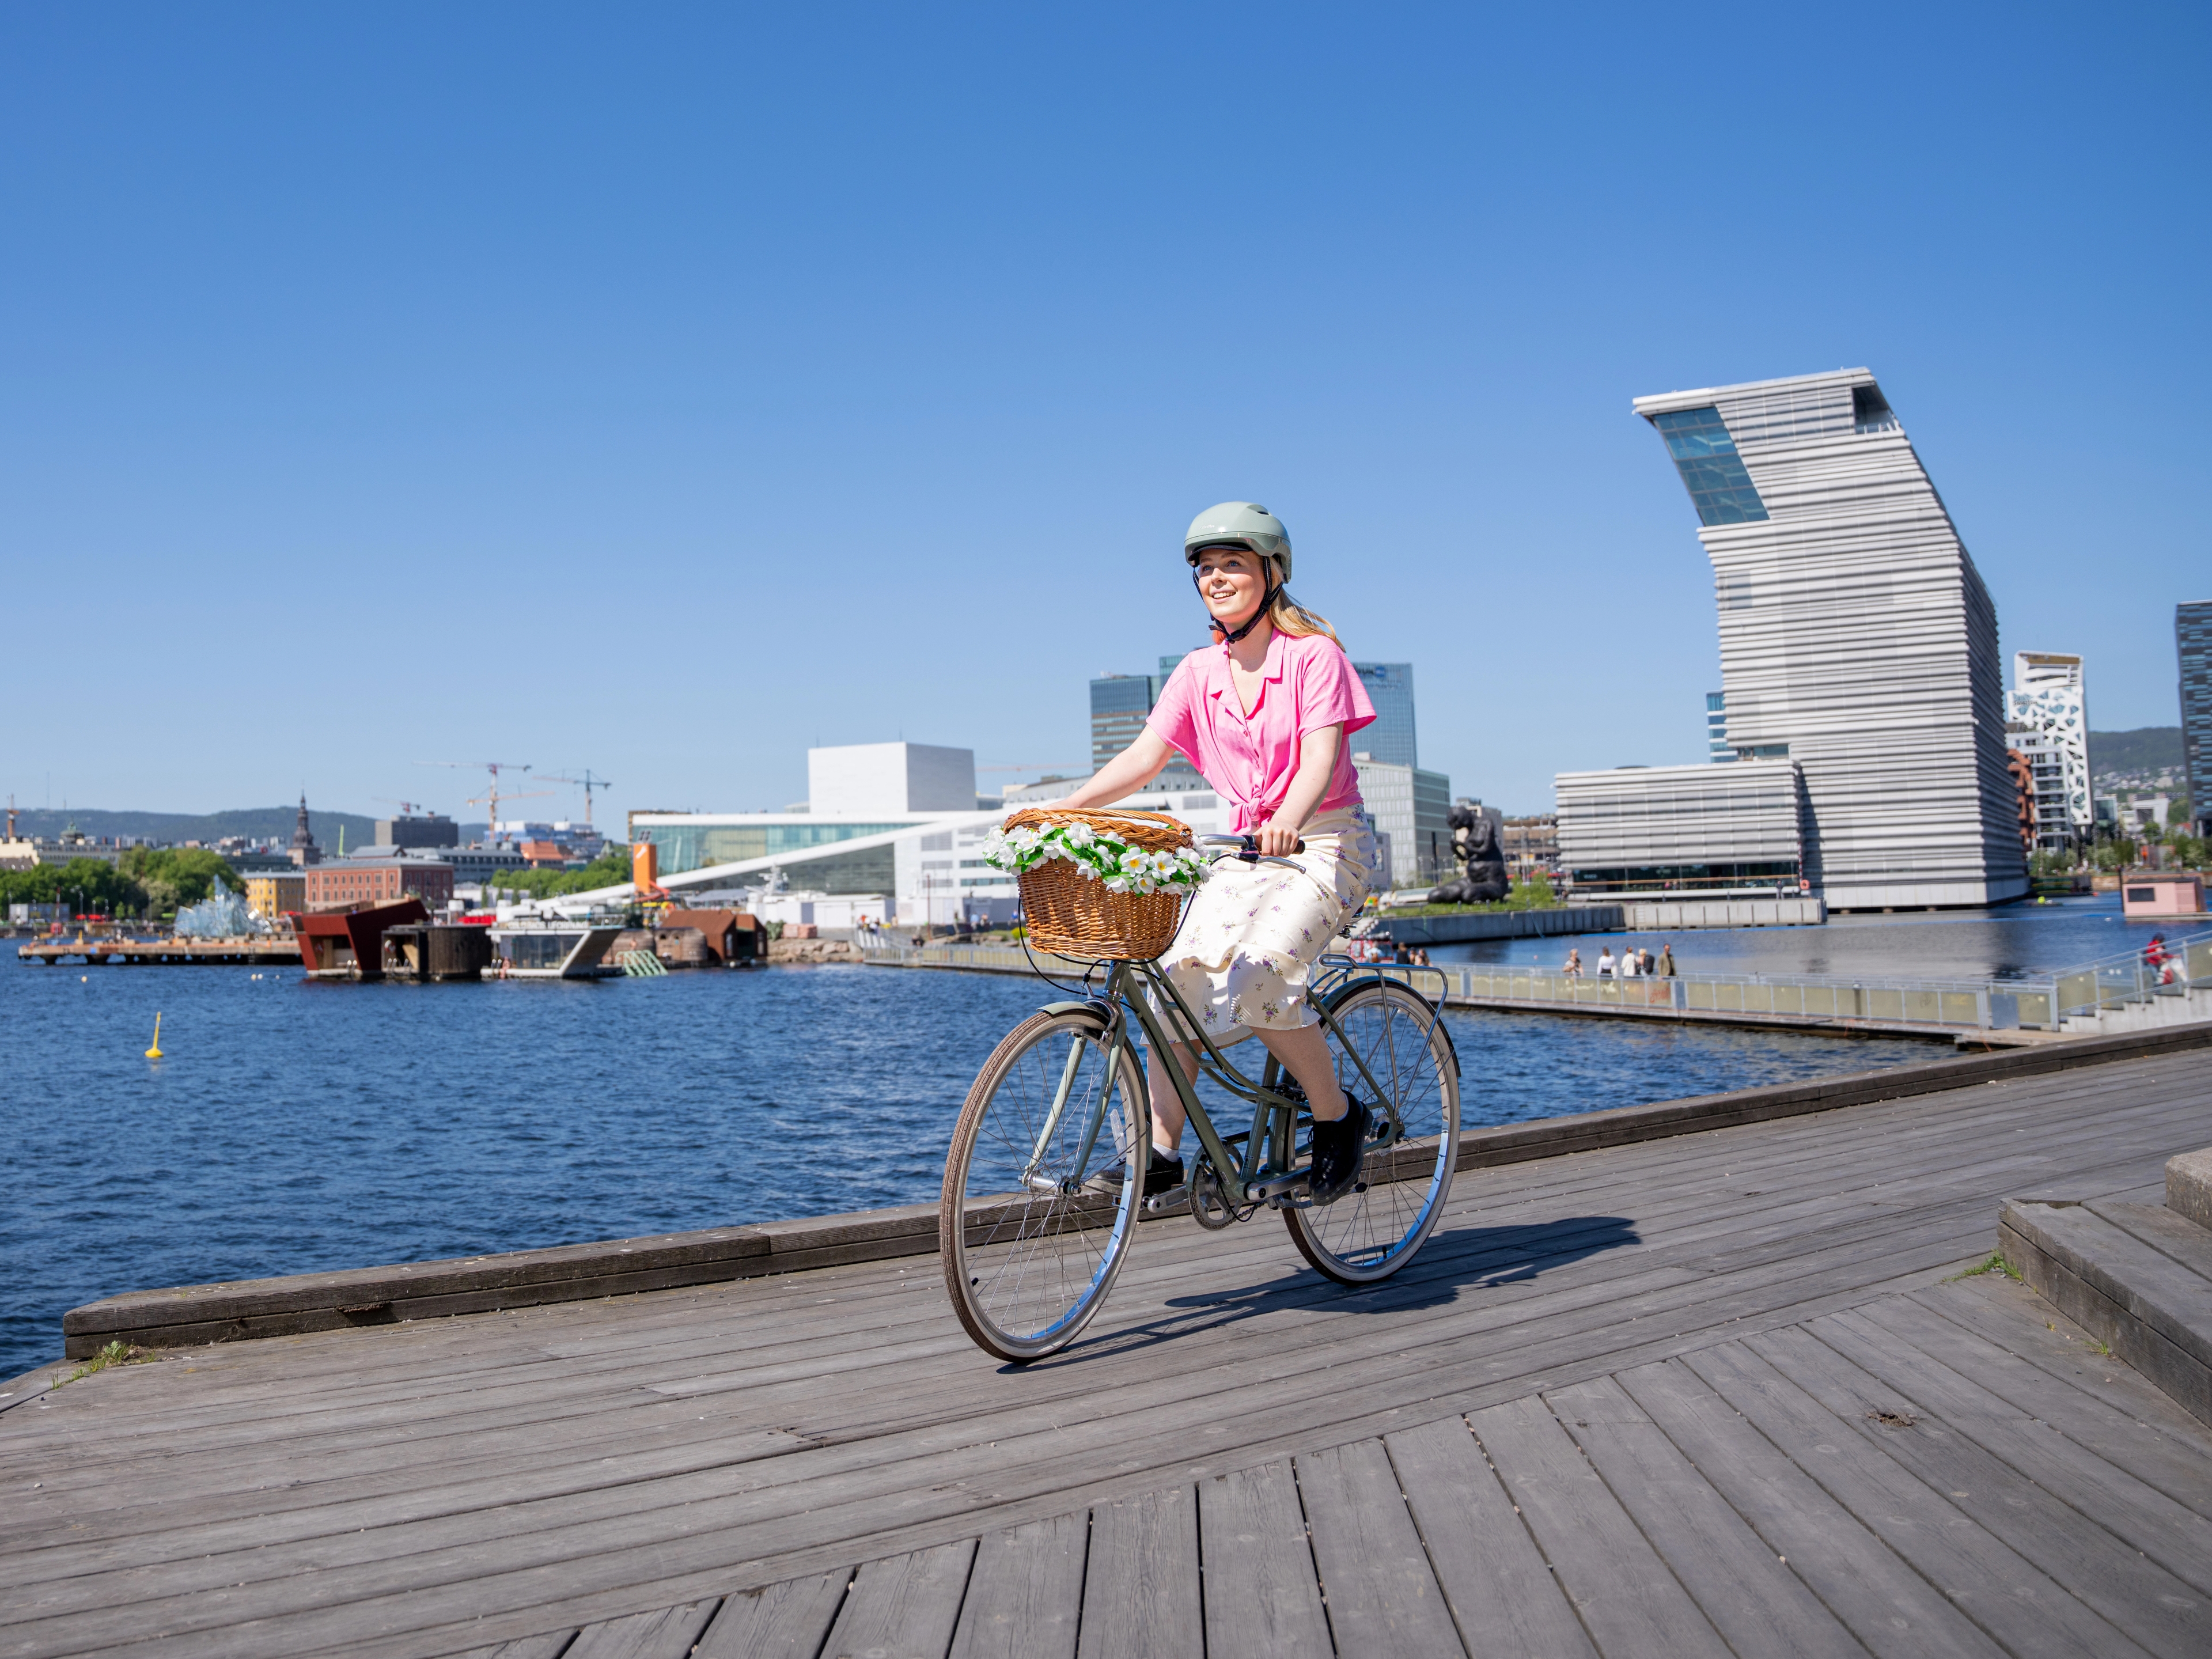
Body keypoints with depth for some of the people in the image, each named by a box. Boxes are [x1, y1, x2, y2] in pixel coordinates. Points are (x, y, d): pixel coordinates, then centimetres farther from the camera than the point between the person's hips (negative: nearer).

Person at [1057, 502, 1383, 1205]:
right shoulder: (1199, 672, 6)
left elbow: (1322, 756, -21)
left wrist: (1289, 819, -42)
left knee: (1259, 972, -27)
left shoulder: (1313, 654, -9)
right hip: (1249, 846, 6)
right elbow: (1143, 757, -2)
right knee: (1181, 969, -15)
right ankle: (1162, 1151, -10)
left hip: (1328, 840, -5)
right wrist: (1060, 810, -16)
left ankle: (1339, 1117, -6)